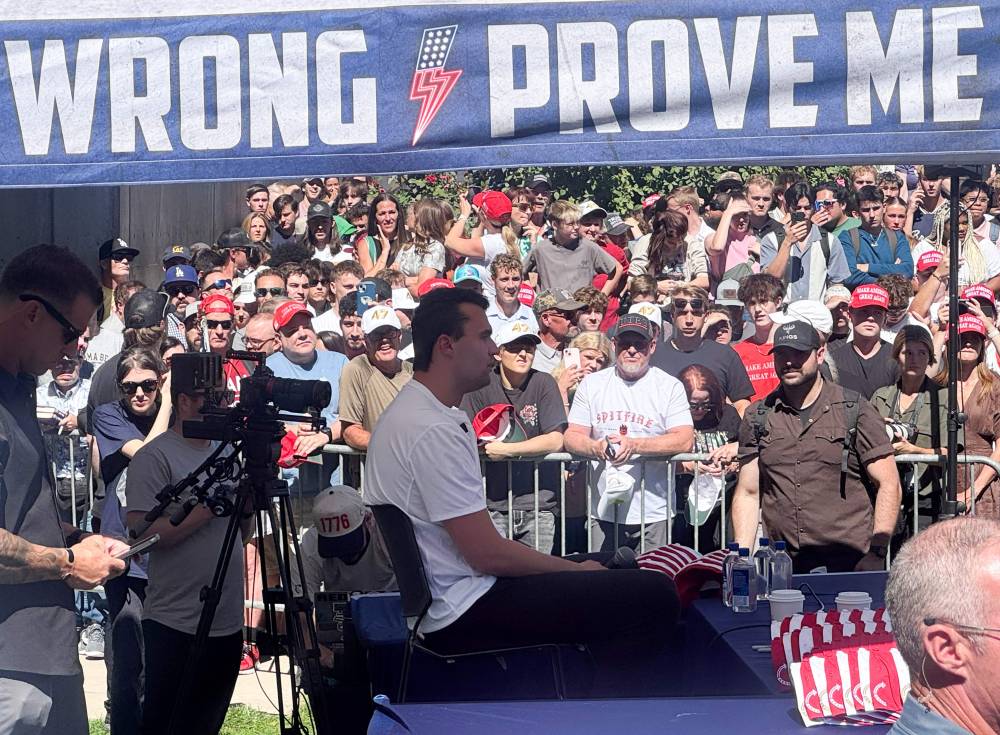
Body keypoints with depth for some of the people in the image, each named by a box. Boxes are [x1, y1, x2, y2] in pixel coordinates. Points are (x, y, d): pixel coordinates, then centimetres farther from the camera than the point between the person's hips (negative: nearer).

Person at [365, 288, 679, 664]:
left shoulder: (407, 413, 13)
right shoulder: (433, 432, -22)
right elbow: (489, 554, -22)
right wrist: (577, 570, -6)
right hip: (462, 614, -11)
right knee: (654, 596, -17)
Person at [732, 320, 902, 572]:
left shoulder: (854, 410, 3)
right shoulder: (757, 417, 11)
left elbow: (888, 485, 1)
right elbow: (748, 494, 11)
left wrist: (877, 552, -9)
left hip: (851, 561, -2)